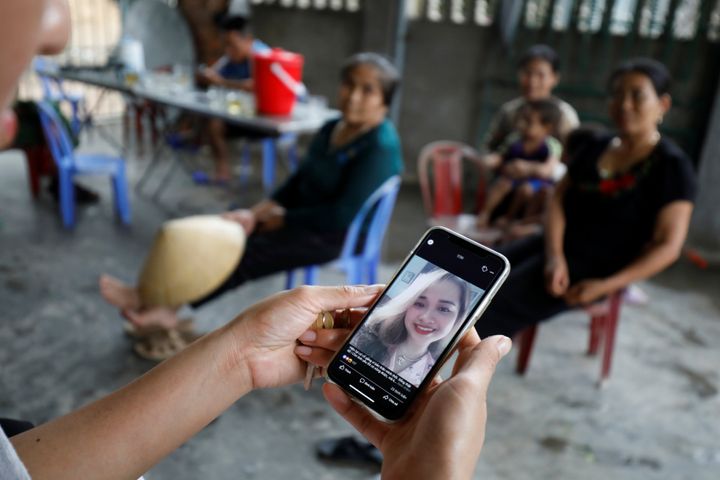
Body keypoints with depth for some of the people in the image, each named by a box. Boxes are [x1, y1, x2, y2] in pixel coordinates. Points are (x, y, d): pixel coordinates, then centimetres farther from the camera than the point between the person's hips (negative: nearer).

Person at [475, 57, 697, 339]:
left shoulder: (673, 167, -9)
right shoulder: (595, 145, 8)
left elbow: (668, 247, -12)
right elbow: (558, 198, 2)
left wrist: (605, 286, -22)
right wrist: (554, 255, -15)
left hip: (594, 267, -6)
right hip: (557, 246, 6)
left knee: (494, 305, -20)